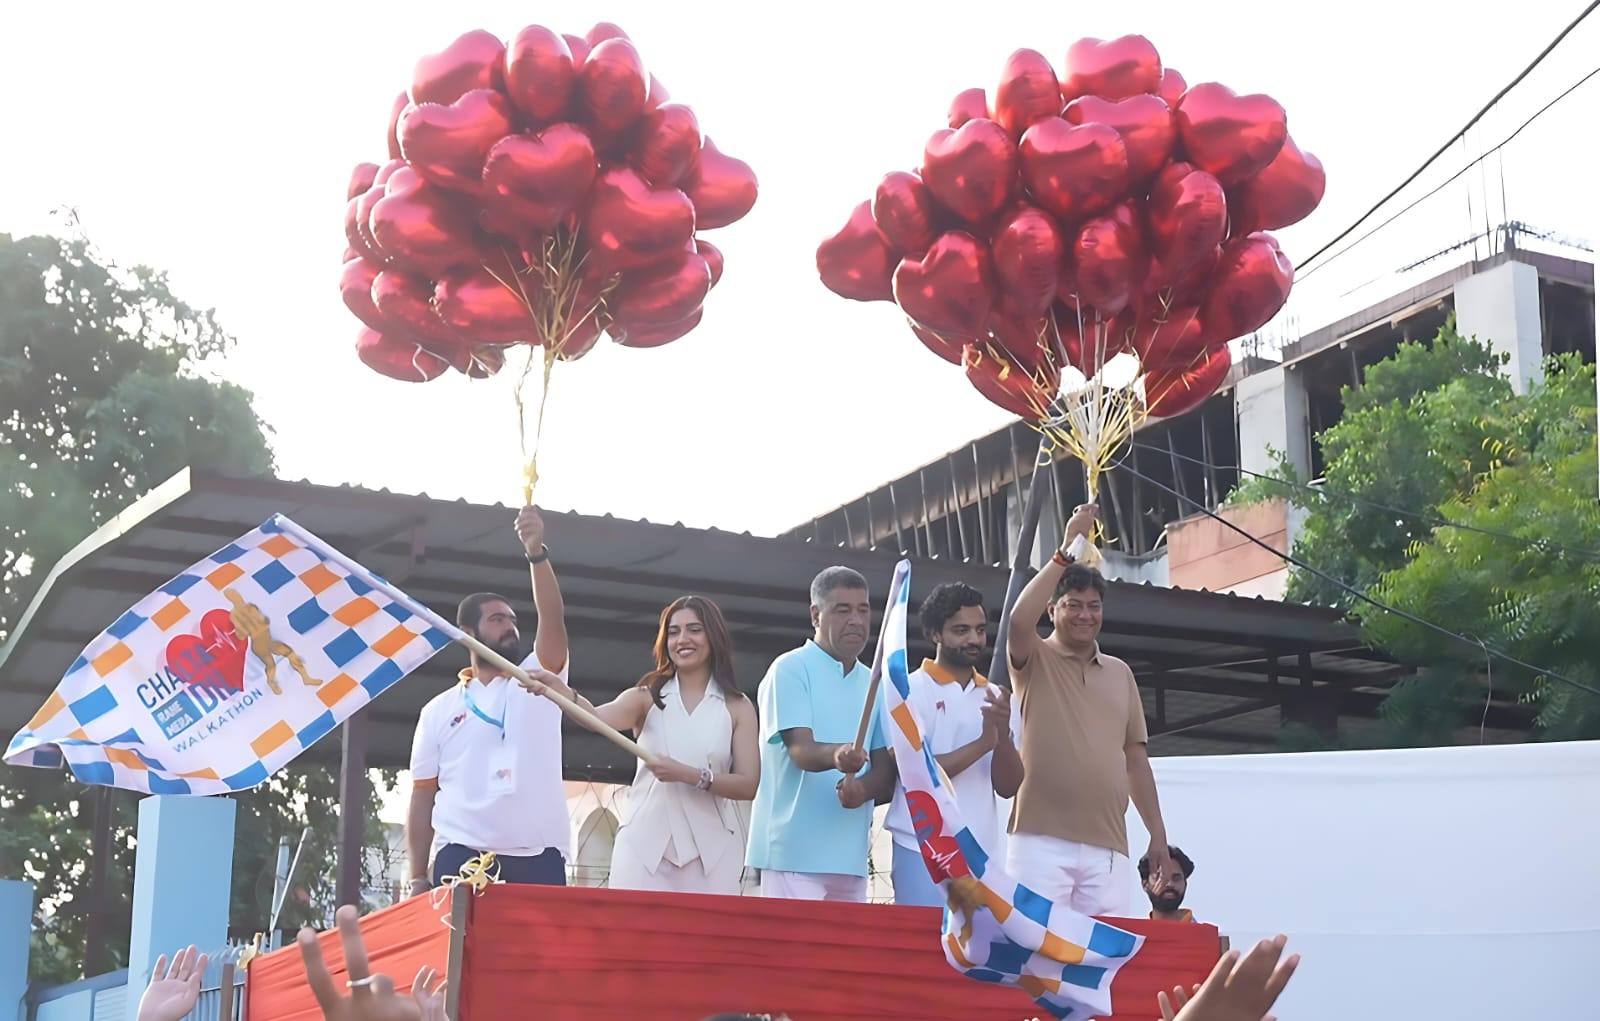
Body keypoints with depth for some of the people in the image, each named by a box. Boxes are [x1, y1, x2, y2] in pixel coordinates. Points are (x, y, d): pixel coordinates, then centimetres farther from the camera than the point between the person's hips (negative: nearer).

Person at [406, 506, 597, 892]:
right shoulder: (439, 710, 14)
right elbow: (423, 797, 13)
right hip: (462, 858, 0)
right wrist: (417, 878, 6)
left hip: (538, 859, 0)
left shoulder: (539, 677, 14)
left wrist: (537, 554, -19)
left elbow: (552, 618, -4)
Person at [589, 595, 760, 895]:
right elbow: (597, 718, -13)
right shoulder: (647, 698, 8)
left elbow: (749, 784, 0)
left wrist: (690, 775, -15)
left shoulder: (737, 707, 7)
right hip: (645, 844, 0)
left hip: (710, 849, 0)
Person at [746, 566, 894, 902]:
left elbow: (885, 771, 11)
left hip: (850, 856, 6)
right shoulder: (791, 669, -2)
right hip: (795, 852, -6)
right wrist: (837, 755, -37)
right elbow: (801, 750, -14)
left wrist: (863, 788, -13)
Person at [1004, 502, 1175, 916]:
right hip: (1042, 839, -4)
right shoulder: (1035, 661, 6)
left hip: (1107, 845, 4)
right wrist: (1067, 551, -15)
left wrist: (1158, 833, 14)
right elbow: (1019, 620, -17)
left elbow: (1136, 756, 19)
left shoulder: (1120, 673, 19)